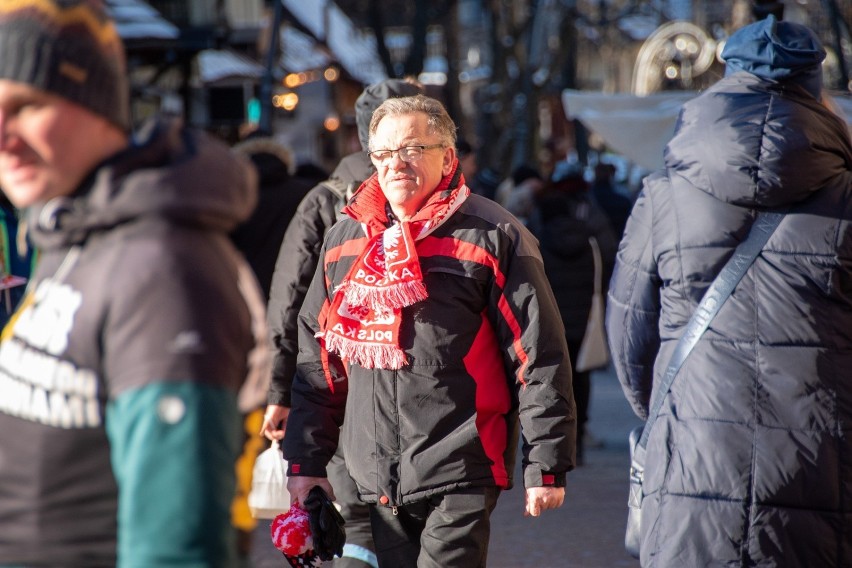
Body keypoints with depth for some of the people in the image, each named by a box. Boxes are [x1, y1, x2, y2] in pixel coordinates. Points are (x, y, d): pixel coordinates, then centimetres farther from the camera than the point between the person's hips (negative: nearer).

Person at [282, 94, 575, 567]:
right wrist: (305, 461, 15)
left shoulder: (493, 238, -3)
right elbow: (318, 360, 18)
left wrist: (546, 465, -9)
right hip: (378, 475, 5)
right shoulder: (344, 241, 13)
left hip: (459, 474, -5)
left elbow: (540, 360, -6)